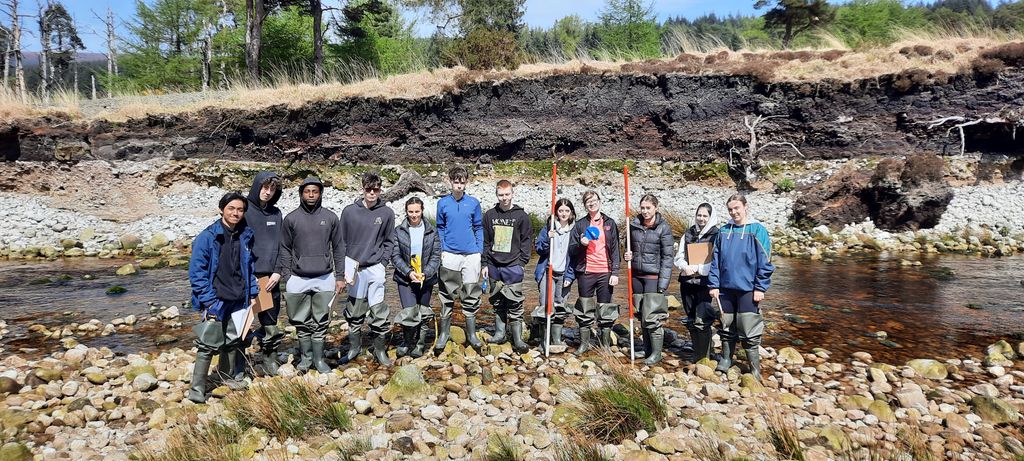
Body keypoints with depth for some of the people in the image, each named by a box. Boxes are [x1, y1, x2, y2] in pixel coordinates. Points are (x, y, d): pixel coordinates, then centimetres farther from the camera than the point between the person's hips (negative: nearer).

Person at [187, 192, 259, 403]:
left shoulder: (246, 236, 6)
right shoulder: (207, 237, -10)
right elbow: (196, 271, -11)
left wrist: (252, 294, 10)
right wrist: (208, 300, -15)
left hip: (239, 301, 5)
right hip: (215, 301, -5)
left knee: (233, 342, 17)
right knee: (208, 345, -5)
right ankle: (197, 389, 6)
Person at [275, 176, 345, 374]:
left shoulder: (331, 217, 4)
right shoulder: (291, 218, 2)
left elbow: (338, 248, 7)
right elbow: (285, 249, 5)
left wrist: (340, 276, 4)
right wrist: (285, 276, -2)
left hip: (324, 278, 0)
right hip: (298, 278, 0)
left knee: (321, 322, 6)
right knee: (302, 322, 7)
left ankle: (318, 358, 18)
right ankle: (305, 357, 22)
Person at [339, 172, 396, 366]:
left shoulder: (387, 213, 0)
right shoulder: (349, 211, 1)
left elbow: (389, 241, 9)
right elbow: (341, 241, 7)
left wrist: (383, 262, -1)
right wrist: (343, 266, 1)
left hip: (376, 268, -1)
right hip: (354, 267, 1)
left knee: (379, 310, -2)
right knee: (354, 310, 11)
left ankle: (380, 350, 12)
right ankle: (354, 346, 26)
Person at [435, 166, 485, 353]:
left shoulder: (474, 203, 3)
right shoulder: (443, 203, 3)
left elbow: (479, 228, 8)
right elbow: (440, 228, 9)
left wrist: (479, 250, 1)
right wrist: (441, 249, 0)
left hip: (471, 255, 0)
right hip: (449, 255, 0)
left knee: (471, 295, 4)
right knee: (447, 296, 5)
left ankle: (471, 333, 16)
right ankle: (444, 333, 17)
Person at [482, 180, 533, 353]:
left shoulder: (521, 215, 0)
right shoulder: (490, 215, 8)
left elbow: (526, 241, 2)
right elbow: (485, 241, 10)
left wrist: (523, 262, -5)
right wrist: (485, 264, 7)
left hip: (513, 266, -3)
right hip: (494, 266, 3)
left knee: (515, 303, -4)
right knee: (497, 302, 11)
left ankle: (517, 338, 0)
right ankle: (499, 334, 21)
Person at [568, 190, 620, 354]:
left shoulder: (610, 223, 7)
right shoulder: (580, 224, 8)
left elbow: (615, 249, 4)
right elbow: (571, 250, 7)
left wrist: (615, 272, -3)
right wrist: (581, 244, -13)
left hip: (605, 273, 0)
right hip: (586, 273, 1)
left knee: (605, 310, 3)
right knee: (585, 310, 5)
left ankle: (606, 344, 15)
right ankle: (584, 343, 17)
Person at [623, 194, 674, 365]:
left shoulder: (663, 228, -6)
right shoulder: (634, 225, 7)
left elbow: (667, 257, -8)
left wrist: (663, 282, -13)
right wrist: (628, 255, -3)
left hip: (653, 276, -5)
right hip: (637, 275, 5)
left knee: (651, 317, -7)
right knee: (642, 316, 12)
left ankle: (656, 353, 8)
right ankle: (647, 349, 25)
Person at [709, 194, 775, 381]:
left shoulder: (757, 230, -5)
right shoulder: (723, 231, 8)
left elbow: (764, 262, -6)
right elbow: (716, 260, 10)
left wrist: (760, 288, -10)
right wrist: (713, 284, 4)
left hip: (748, 289, -4)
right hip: (726, 288, 4)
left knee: (749, 330, 0)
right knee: (727, 327, 15)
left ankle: (755, 368, 12)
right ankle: (726, 359, 30)